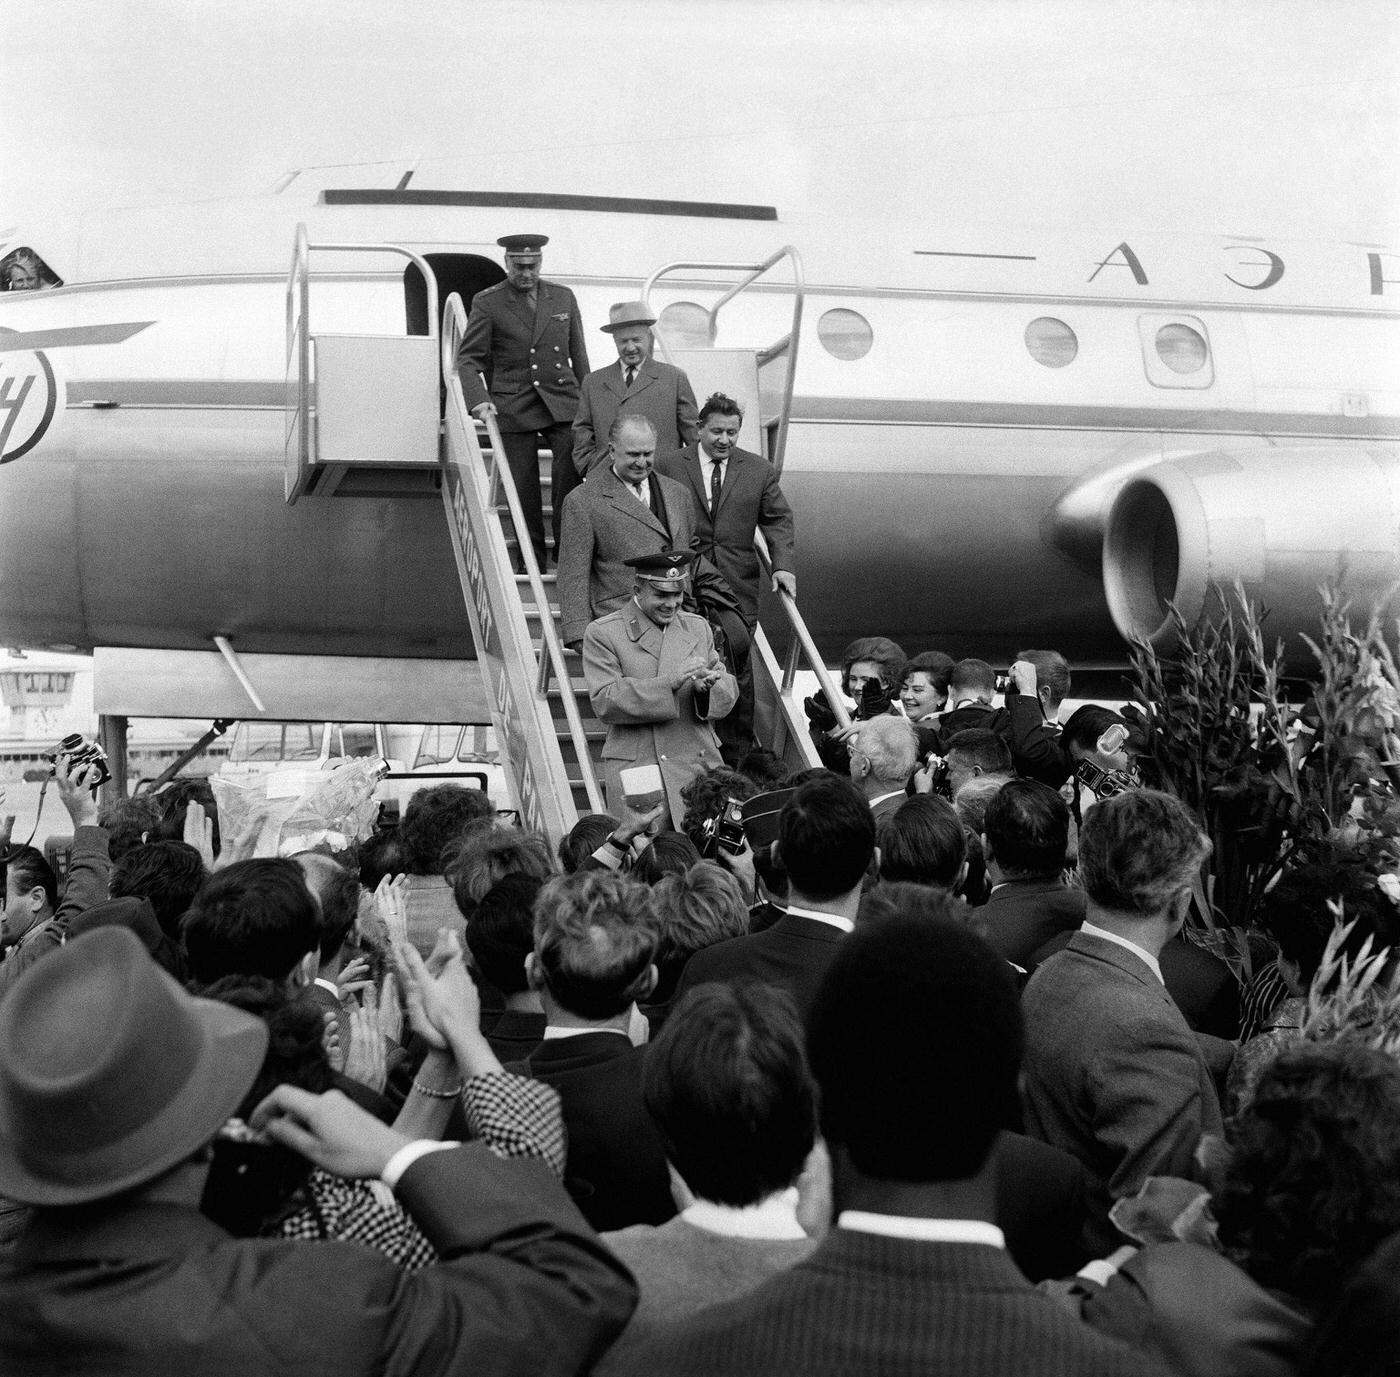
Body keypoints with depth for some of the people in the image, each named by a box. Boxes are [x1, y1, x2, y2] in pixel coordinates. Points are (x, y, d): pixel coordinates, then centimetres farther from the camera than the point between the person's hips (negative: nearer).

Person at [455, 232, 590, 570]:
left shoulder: (563, 297, 10)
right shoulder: (487, 302, 1)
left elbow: (578, 355, 16)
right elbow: (467, 358, 0)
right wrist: (478, 399, -17)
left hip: (561, 402, 1)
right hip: (512, 407, -1)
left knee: (572, 473, -16)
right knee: (523, 487, 0)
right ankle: (531, 563, 11)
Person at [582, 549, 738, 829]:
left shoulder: (698, 628, 15)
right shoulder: (603, 634, -1)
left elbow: (729, 692, 13)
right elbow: (604, 703, -11)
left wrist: (708, 687, -12)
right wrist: (669, 682, -20)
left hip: (701, 766, 4)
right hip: (637, 772, -4)